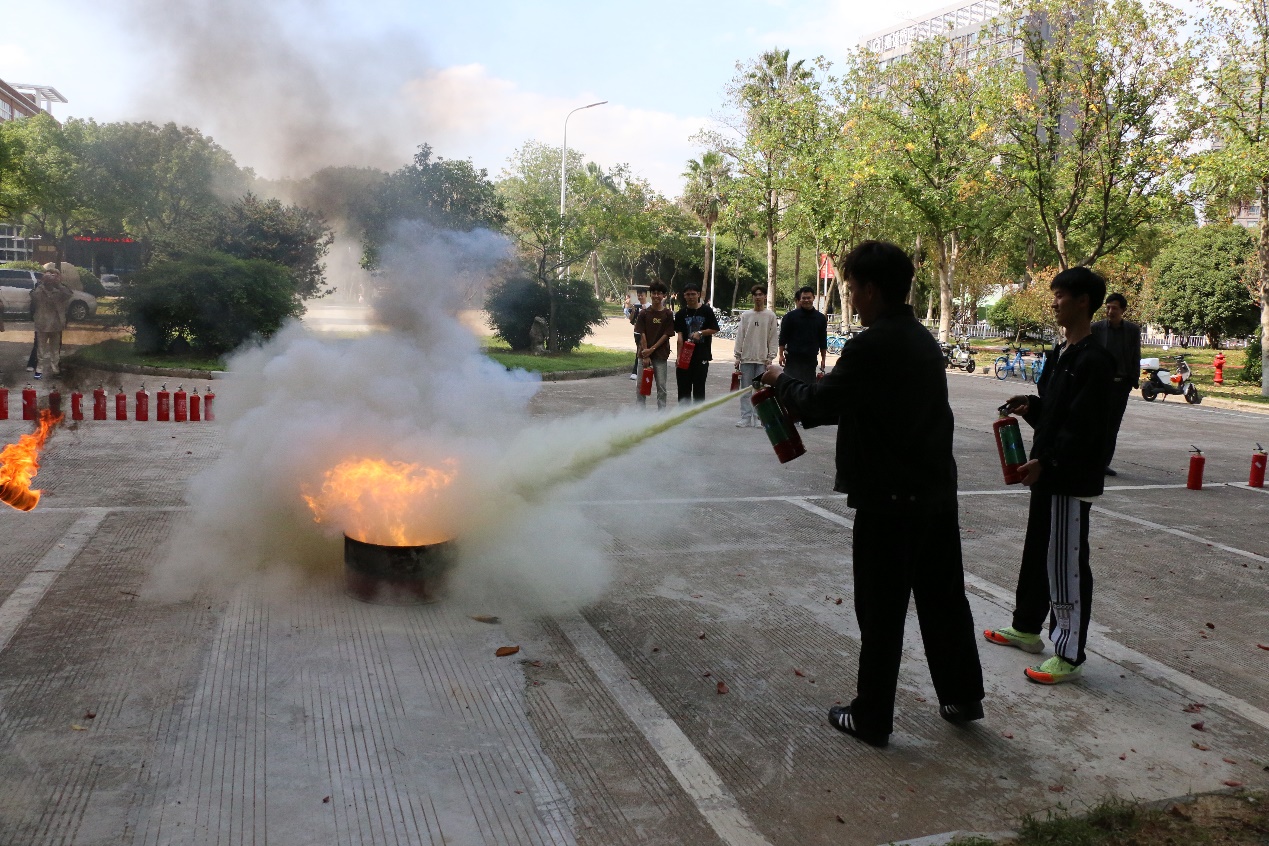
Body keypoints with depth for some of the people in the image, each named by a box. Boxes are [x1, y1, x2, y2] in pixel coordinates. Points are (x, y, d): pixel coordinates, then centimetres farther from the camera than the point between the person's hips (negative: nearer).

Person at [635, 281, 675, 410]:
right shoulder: (644, 313, 1)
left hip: (660, 355, -1)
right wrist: (645, 355, -9)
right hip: (644, 353, 1)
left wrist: (652, 349, -12)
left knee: (661, 386, 2)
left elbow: (666, 335, -4)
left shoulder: (668, 314, -1)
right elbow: (642, 334, -2)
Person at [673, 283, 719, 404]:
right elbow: (679, 336, -4)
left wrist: (700, 333, -14)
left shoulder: (707, 311, 1)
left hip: (702, 356, -1)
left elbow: (714, 329, 2)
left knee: (699, 387, 4)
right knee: (683, 387, 6)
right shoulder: (681, 314, 3)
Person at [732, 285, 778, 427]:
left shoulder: (770, 315, 3)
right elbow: (740, 336, 8)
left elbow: (774, 338, 1)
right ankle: (745, 418, 6)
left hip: (762, 359, -2)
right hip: (746, 358, 2)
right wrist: (738, 356, 3)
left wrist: (770, 357, -6)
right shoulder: (745, 315, 9)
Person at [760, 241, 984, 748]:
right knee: (943, 596, 19)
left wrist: (781, 381, 4)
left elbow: (818, 403, -15)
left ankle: (871, 718, 16)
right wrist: (797, 394, 15)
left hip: (890, 497, -8)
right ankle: (962, 698, 33)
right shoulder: (923, 340, 10)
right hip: (937, 490, 9)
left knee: (881, 611, 3)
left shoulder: (871, 346, -19)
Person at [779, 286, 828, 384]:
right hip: (793, 359, -3)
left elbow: (823, 340, 13)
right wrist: (781, 355, -3)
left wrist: (823, 359, 11)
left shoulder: (821, 318, 8)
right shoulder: (791, 316, 0)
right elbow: (783, 337, 2)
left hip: (811, 360, 3)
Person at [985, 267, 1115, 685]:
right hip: (1047, 473, 10)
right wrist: (1029, 406, 2)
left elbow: (1083, 427, -21)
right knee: (1036, 552, 19)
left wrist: (1045, 461, -23)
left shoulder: (1094, 360, -16)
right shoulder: (1060, 353, 13)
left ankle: (1069, 654, 7)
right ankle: (1026, 627, 34)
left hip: (1073, 478, -10)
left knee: (1067, 564, -3)